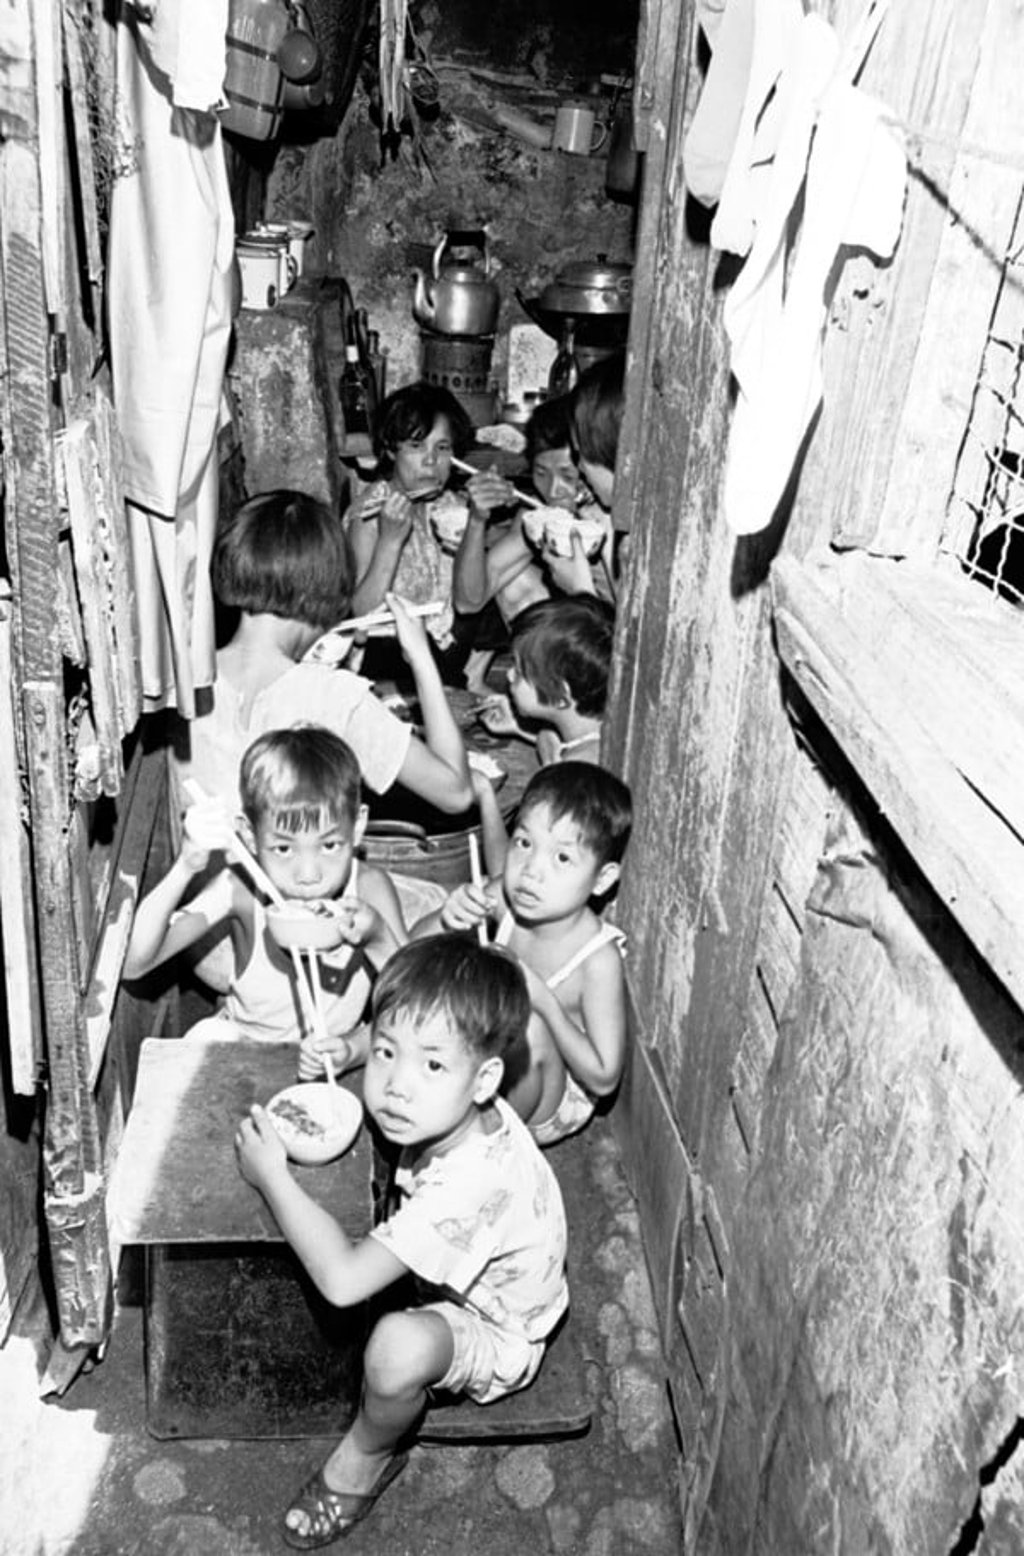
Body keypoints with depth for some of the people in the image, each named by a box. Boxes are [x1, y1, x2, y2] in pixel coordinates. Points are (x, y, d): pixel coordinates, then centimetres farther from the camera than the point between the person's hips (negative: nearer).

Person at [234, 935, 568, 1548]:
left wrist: (271, 1174, -34)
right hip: (454, 1284, 8)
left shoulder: (469, 1183, -42)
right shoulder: (451, 1114, -19)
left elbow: (343, 1281, -42)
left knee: (398, 1346, -35)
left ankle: (365, 1459, 1)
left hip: (496, 1337, -8)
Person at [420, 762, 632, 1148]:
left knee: (529, 1028, -35)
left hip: (549, 1104, -4)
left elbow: (603, 1079, -22)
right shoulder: (503, 899, -16)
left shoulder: (599, 960, -27)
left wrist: (543, 1001, -30)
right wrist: (445, 920, -30)